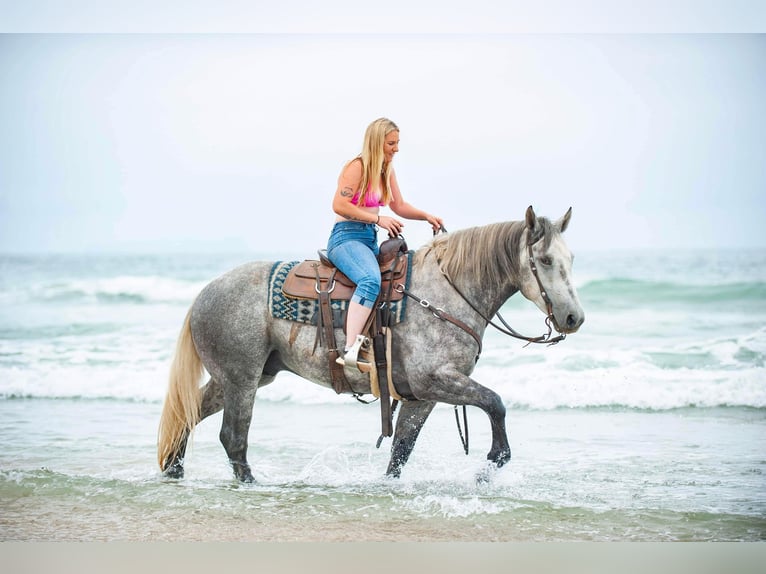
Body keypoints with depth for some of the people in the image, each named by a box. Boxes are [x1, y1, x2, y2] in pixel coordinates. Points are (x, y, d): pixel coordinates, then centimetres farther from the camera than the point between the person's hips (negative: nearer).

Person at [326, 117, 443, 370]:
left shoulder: (387, 171, 15)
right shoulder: (357, 167, -11)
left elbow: (399, 206, 20)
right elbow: (339, 205, -19)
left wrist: (427, 216, 3)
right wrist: (378, 219, -19)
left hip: (371, 240, 10)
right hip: (346, 237, -10)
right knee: (371, 280, -36)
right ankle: (350, 350, -45)